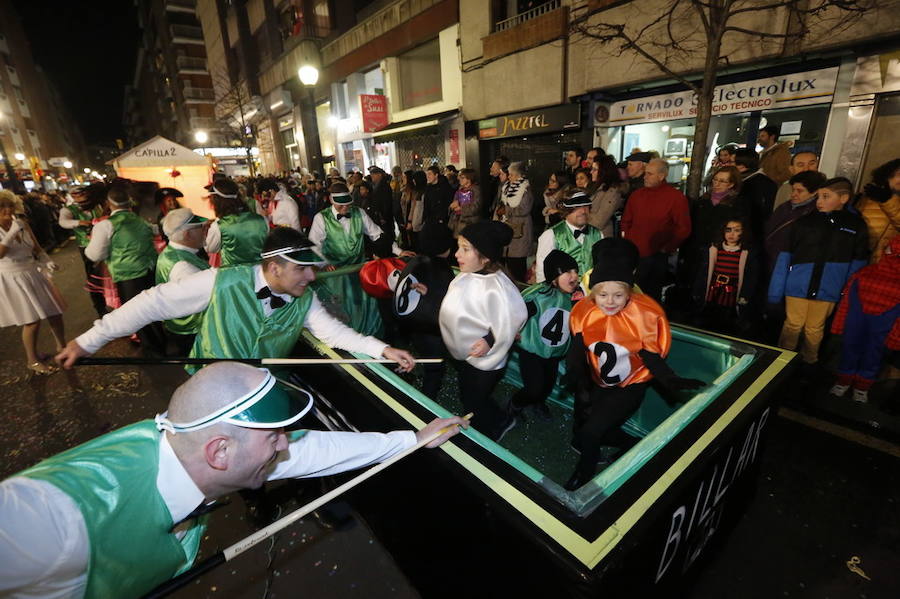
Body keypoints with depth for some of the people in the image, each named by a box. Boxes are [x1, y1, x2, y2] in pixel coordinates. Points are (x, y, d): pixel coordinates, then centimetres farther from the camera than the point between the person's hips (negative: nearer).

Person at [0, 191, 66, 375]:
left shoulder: (22, 223, 1)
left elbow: (37, 248, 8)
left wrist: (47, 261, -9)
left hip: (34, 273, 5)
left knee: (54, 311, 11)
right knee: (33, 320, -3)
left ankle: (62, 346, 32)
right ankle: (32, 360, 16)